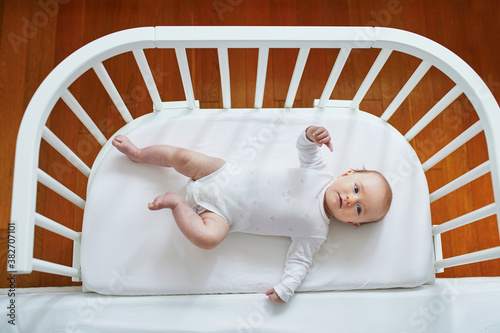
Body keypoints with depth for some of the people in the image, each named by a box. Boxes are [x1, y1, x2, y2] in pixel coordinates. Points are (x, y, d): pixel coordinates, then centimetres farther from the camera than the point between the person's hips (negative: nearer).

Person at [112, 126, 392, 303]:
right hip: (226, 177, 2)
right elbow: (305, 148, -2)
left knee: (208, 237, -32)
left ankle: (177, 202, -5)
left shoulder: (316, 232, -8)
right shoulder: (320, 172, -5)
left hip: (223, 214, -2)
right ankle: (139, 154, 25)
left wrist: (286, 288, -23)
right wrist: (312, 134, -26)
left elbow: (300, 261, -6)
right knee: (182, 157, -6)